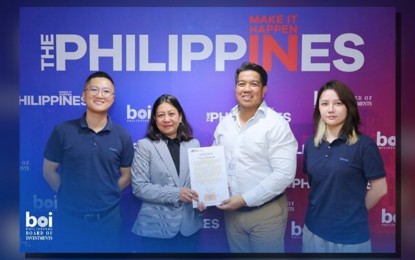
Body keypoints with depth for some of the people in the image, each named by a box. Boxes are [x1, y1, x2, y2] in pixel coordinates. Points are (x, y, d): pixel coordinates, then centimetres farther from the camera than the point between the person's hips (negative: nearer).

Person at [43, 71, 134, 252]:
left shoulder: (122, 136, -2)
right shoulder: (62, 131, -5)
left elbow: (126, 176, 6)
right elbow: (49, 171, 2)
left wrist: (107, 197, 1)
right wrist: (68, 195, 2)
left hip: (108, 217, 1)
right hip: (70, 217, -1)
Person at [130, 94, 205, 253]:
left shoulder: (193, 144, 6)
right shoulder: (145, 145, -4)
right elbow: (139, 187, -10)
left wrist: (201, 200, -11)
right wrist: (175, 193, -18)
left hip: (189, 226, 3)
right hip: (156, 227, -3)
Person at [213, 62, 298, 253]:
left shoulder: (277, 124, -12)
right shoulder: (224, 124, 5)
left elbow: (284, 174, -19)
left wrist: (245, 199, -18)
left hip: (266, 211, -4)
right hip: (231, 211, 5)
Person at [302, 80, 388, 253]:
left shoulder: (363, 144, -12)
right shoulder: (311, 143, 2)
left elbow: (379, 189, -6)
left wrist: (354, 212, 4)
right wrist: (324, 209, 8)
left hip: (350, 235, -4)